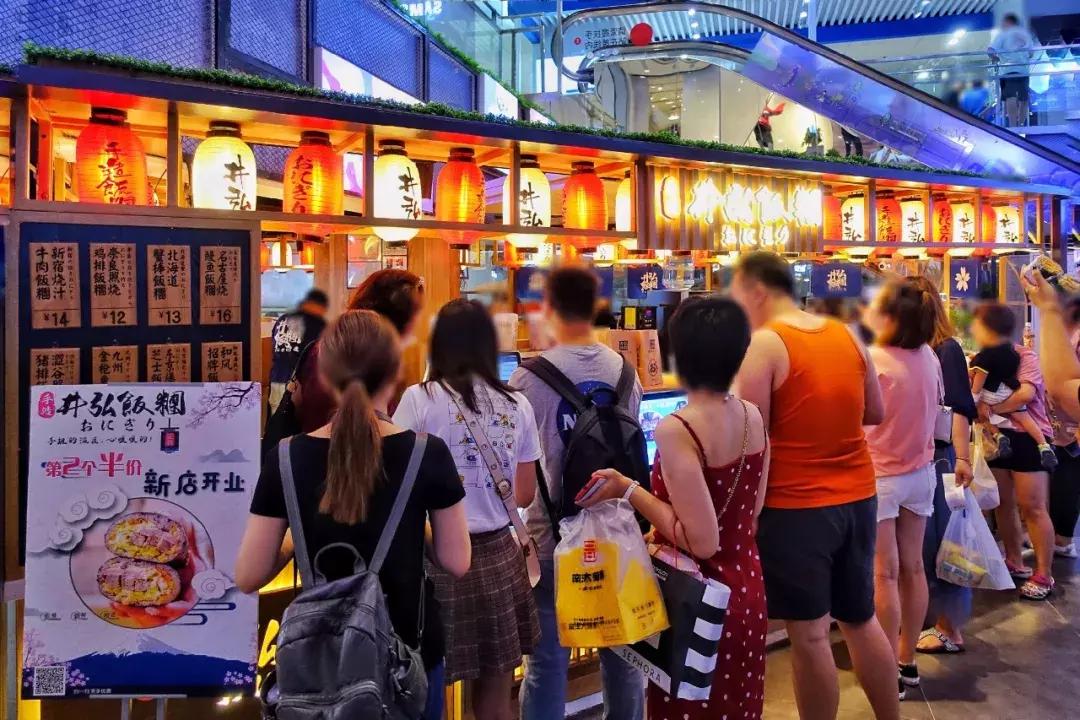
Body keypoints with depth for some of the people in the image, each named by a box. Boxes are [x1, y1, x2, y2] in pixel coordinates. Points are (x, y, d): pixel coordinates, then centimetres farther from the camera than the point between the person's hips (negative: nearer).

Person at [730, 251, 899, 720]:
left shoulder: (763, 344, -13)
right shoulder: (847, 336, 6)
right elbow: (875, 412, 15)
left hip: (795, 506, -7)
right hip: (858, 498, 7)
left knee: (809, 635, 4)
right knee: (861, 621, 20)